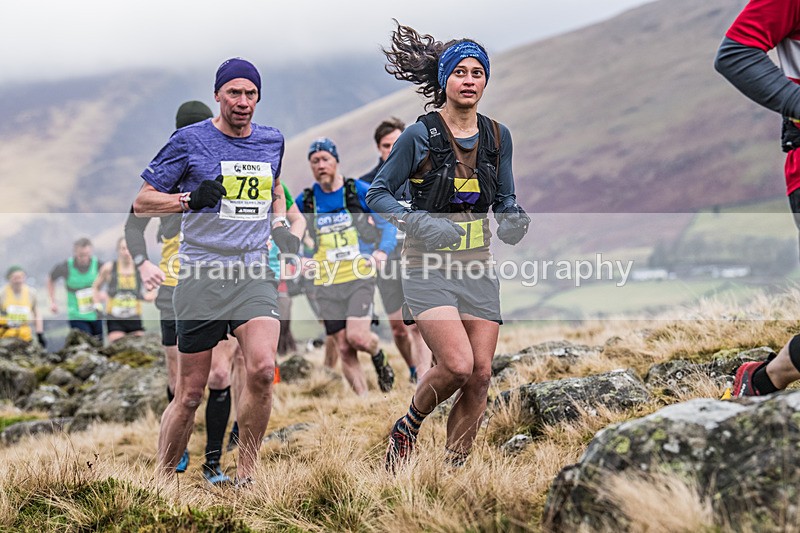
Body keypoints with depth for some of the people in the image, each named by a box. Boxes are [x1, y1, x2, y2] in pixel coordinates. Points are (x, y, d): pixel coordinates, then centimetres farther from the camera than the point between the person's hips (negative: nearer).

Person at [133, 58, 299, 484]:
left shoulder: (272, 141, 12)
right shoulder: (189, 140, -1)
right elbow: (142, 201, 2)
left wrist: (280, 226, 14)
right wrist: (190, 199, -14)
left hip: (254, 275, 3)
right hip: (202, 275, -3)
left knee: (262, 369, -20)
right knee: (190, 393, 0)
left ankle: (246, 474, -4)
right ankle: (161, 479, 19)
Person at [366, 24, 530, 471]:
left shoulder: (498, 136, 7)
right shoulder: (420, 136, -6)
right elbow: (377, 194, -1)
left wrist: (513, 221, -7)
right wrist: (417, 223, -17)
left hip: (479, 266, 5)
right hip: (430, 266, -5)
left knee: (481, 374, -2)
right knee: (457, 366, -19)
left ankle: (455, 469, 11)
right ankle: (407, 428, 9)